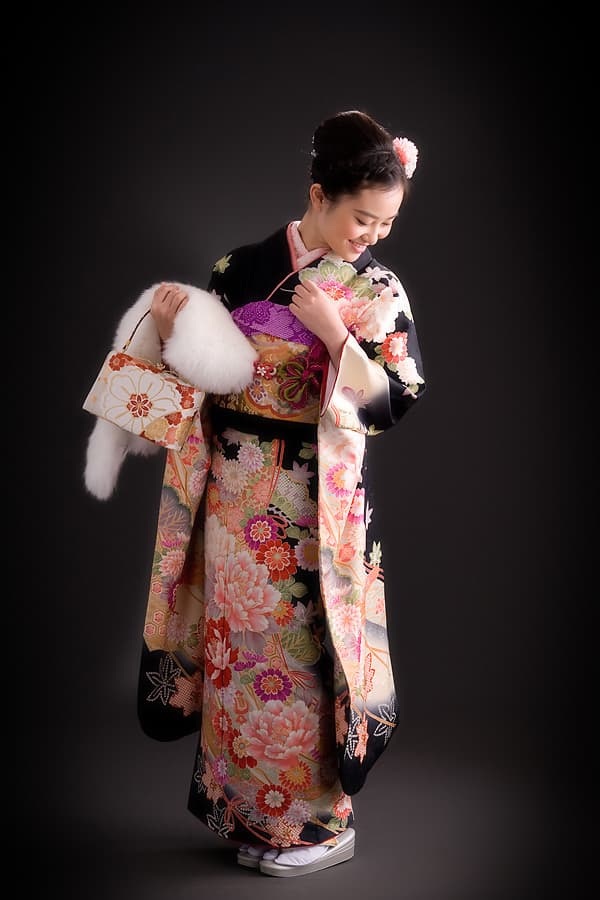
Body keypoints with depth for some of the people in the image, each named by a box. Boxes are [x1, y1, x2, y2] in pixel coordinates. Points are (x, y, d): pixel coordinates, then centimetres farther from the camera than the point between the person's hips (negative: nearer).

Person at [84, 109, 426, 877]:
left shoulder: (379, 292, -3)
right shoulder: (243, 266, 2)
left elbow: (393, 403, -8)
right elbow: (197, 365, 7)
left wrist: (337, 336, -20)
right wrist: (171, 325, -13)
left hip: (317, 502, -2)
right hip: (235, 491, 3)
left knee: (302, 645, 4)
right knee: (236, 640, 11)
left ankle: (314, 819, 23)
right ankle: (243, 803, 30)